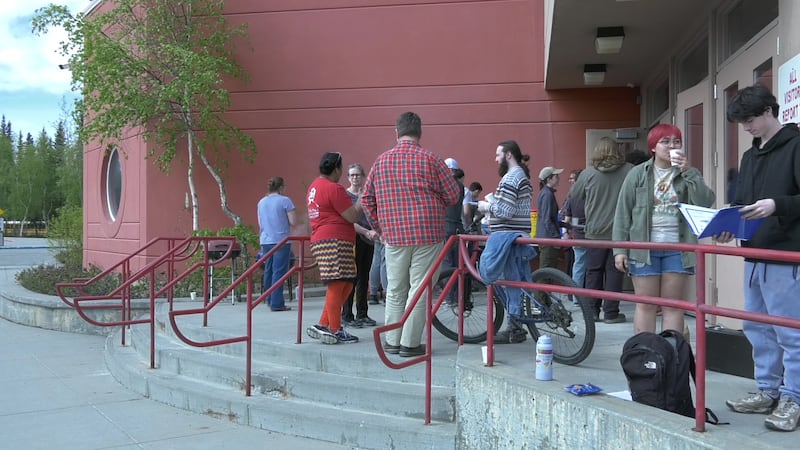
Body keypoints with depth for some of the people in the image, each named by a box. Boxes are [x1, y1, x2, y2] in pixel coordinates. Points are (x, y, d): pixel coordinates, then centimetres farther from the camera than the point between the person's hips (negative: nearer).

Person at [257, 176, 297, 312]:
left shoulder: (261, 202, 11)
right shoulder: (285, 200, -8)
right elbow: (293, 222, -11)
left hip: (265, 241, 6)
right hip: (281, 241, -6)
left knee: (268, 271, 14)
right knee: (279, 271, -5)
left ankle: (270, 301, 21)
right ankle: (277, 304, -8)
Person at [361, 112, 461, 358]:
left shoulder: (381, 161, 6)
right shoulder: (430, 159, -6)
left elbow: (367, 198, 10)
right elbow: (453, 194, -2)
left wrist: (379, 227, 19)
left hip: (394, 236, 4)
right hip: (428, 235, -3)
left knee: (395, 290, 14)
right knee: (419, 289, 3)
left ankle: (392, 341, 21)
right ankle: (410, 343, 7)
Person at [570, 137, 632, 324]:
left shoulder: (588, 173, -4)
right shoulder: (629, 171, -4)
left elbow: (574, 195, 8)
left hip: (595, 232, 0)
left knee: (593, 271, 10)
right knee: (614, 271, 4)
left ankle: (592, 310, 15)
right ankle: (611, 312, 5)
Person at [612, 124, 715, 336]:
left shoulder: (689, 174, 9)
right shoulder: (638, 174, 4)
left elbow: (706, 202, -8)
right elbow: (623, 213, 3)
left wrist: (688, 172, -12)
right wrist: (620, 249, -3)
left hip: (677, 251, 1)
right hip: (644, 249, -1)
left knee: (673, 306, 5)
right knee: (646, 306, 3)